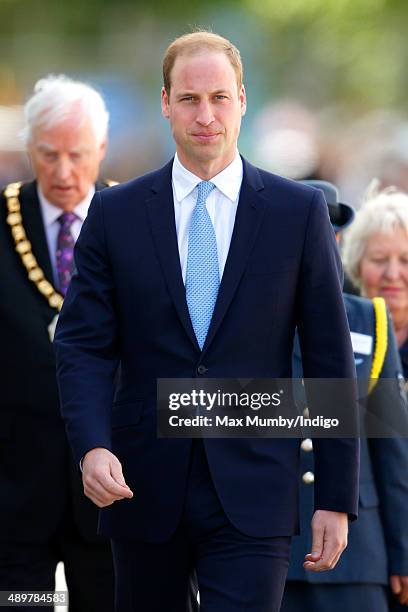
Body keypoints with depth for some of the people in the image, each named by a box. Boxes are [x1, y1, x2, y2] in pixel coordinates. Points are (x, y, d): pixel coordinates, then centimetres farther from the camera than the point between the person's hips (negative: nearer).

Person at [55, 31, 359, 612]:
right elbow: (83, 345, 2)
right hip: (144, 489, 2)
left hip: (252, 495, -2)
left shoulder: (299, 211, 2)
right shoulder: (116, 213, 5)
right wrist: (92, 446, -16)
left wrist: (337, 497, 0)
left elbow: (330, 359, 3)